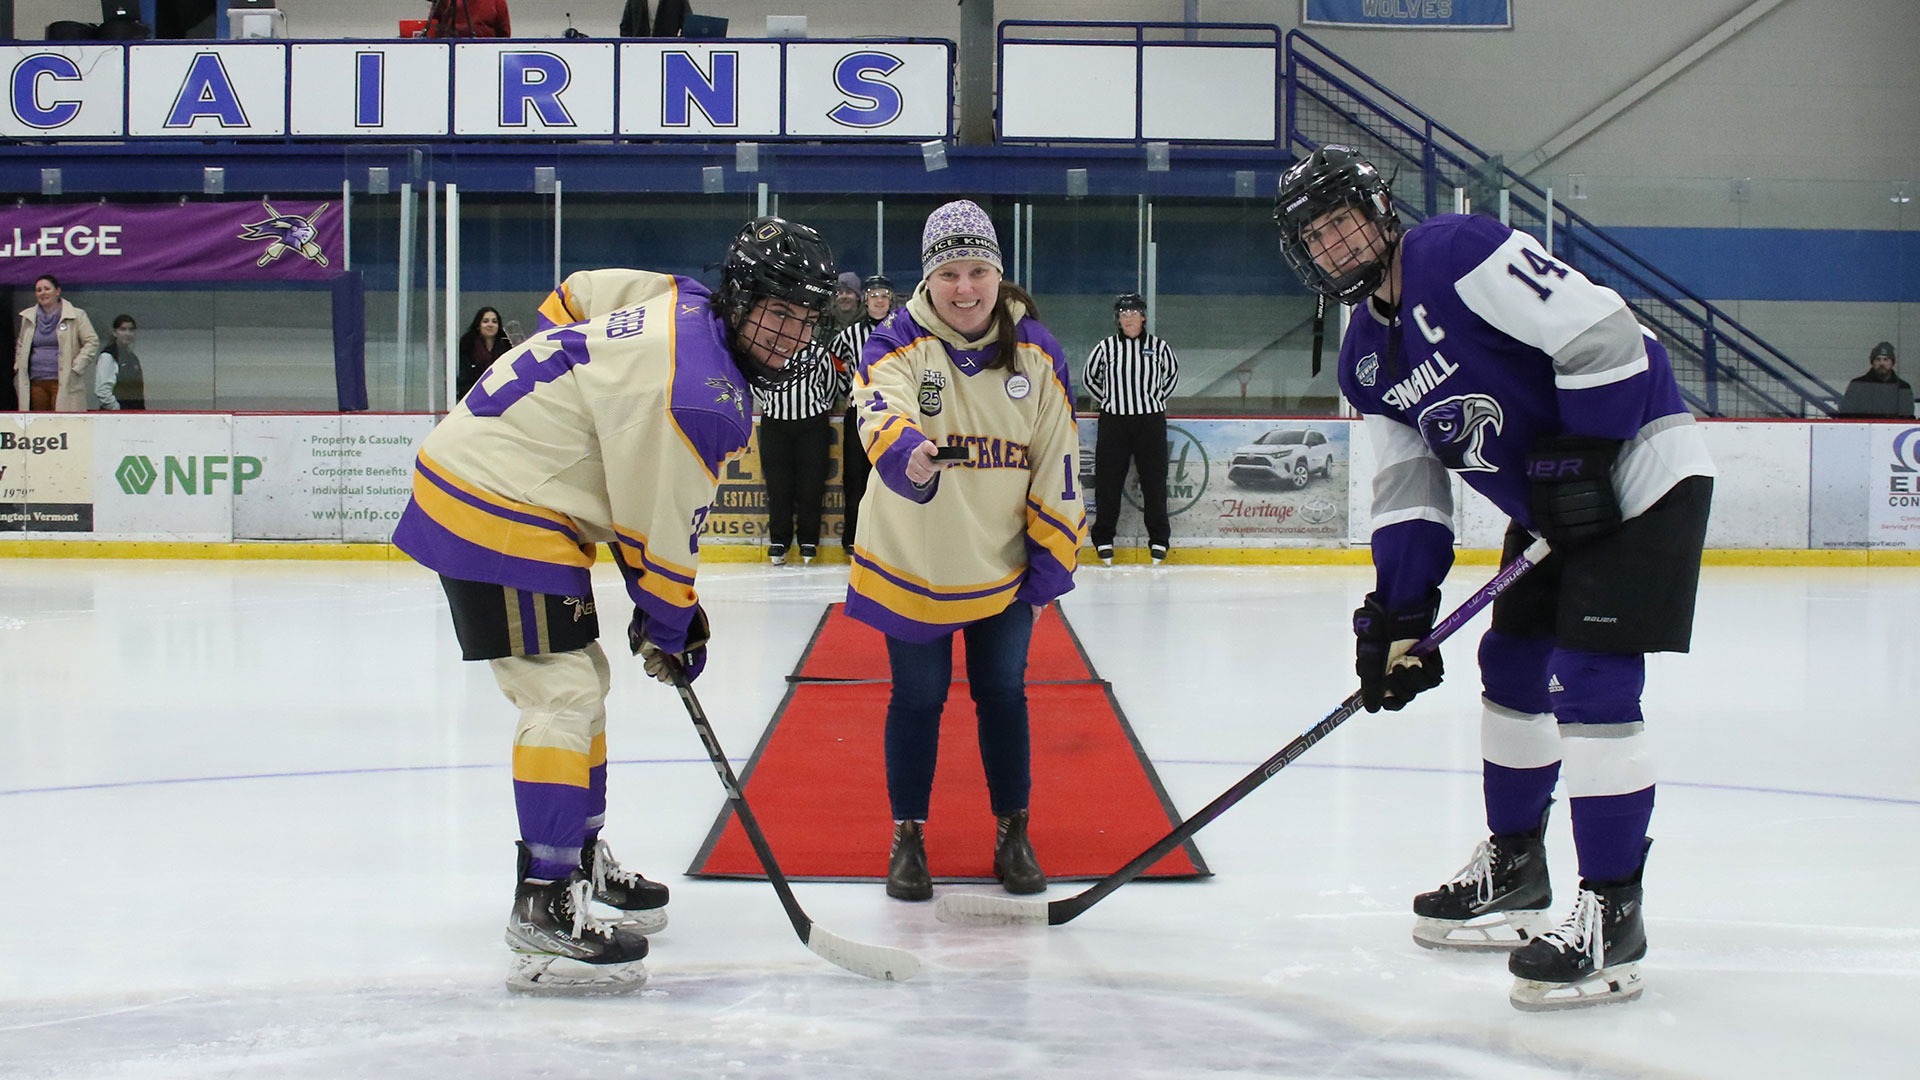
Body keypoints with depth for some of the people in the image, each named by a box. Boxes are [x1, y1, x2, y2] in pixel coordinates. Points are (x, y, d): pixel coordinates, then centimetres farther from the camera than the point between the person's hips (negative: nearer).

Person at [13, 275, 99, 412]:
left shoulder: (76, 316, 2)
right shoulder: (28, 317, 16)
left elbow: (92, 342, -2)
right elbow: (20, 345, 29)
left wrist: (75, 368, -8)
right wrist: (18, 367, 15)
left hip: (64, 384, -4)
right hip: (35, 383, 4)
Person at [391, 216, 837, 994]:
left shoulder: (683, 305, 5)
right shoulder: (699, 394, -24)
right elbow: (661, 528, -17)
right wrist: (669, 626, 1)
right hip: (498, 508, -11)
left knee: (579, 677, 21)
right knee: (563, 694, -13)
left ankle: (581, 855, 37)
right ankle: (544, 908, -14)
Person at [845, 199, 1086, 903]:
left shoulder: (1035, 352, -5)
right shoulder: (899, 342, -13)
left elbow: (1057, 467, 0)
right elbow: (881, 415, -34)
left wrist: (1049, 567, -1)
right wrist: (907, 454, -57)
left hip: (1002, 569, 2)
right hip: (910, 563, -2)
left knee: (1003, 693, 10)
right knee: (918, 698, 6)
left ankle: (1013, 833, 26)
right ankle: (908, 838, 22)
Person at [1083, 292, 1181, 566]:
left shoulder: (1159, 347, 0)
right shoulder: (1106, 347, -1)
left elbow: (1172, 374, 18)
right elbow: (1090, 378, 14)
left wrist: (1156, 399, 12)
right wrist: (1108, 401, 11)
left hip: (1150, 421, 0)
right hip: (1113, 422, 0)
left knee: (1154, 481, 3)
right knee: (1108, 481, 2)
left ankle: (1159, 539, 12)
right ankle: (1103, 539, 10)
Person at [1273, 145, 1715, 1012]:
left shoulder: (1460, 255, -19)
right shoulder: (1366, 362, 9)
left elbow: (1602, 333, -25)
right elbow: (1408, 494, 9)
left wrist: (1578, 461, -24)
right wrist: (1399, 614, -1)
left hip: (1639, 472, -10)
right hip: (1557, 505, 10)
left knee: (1589, 679, -16)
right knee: (1513, 664, 15)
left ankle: (1612, 916, -12)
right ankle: (1514, 870, 32)